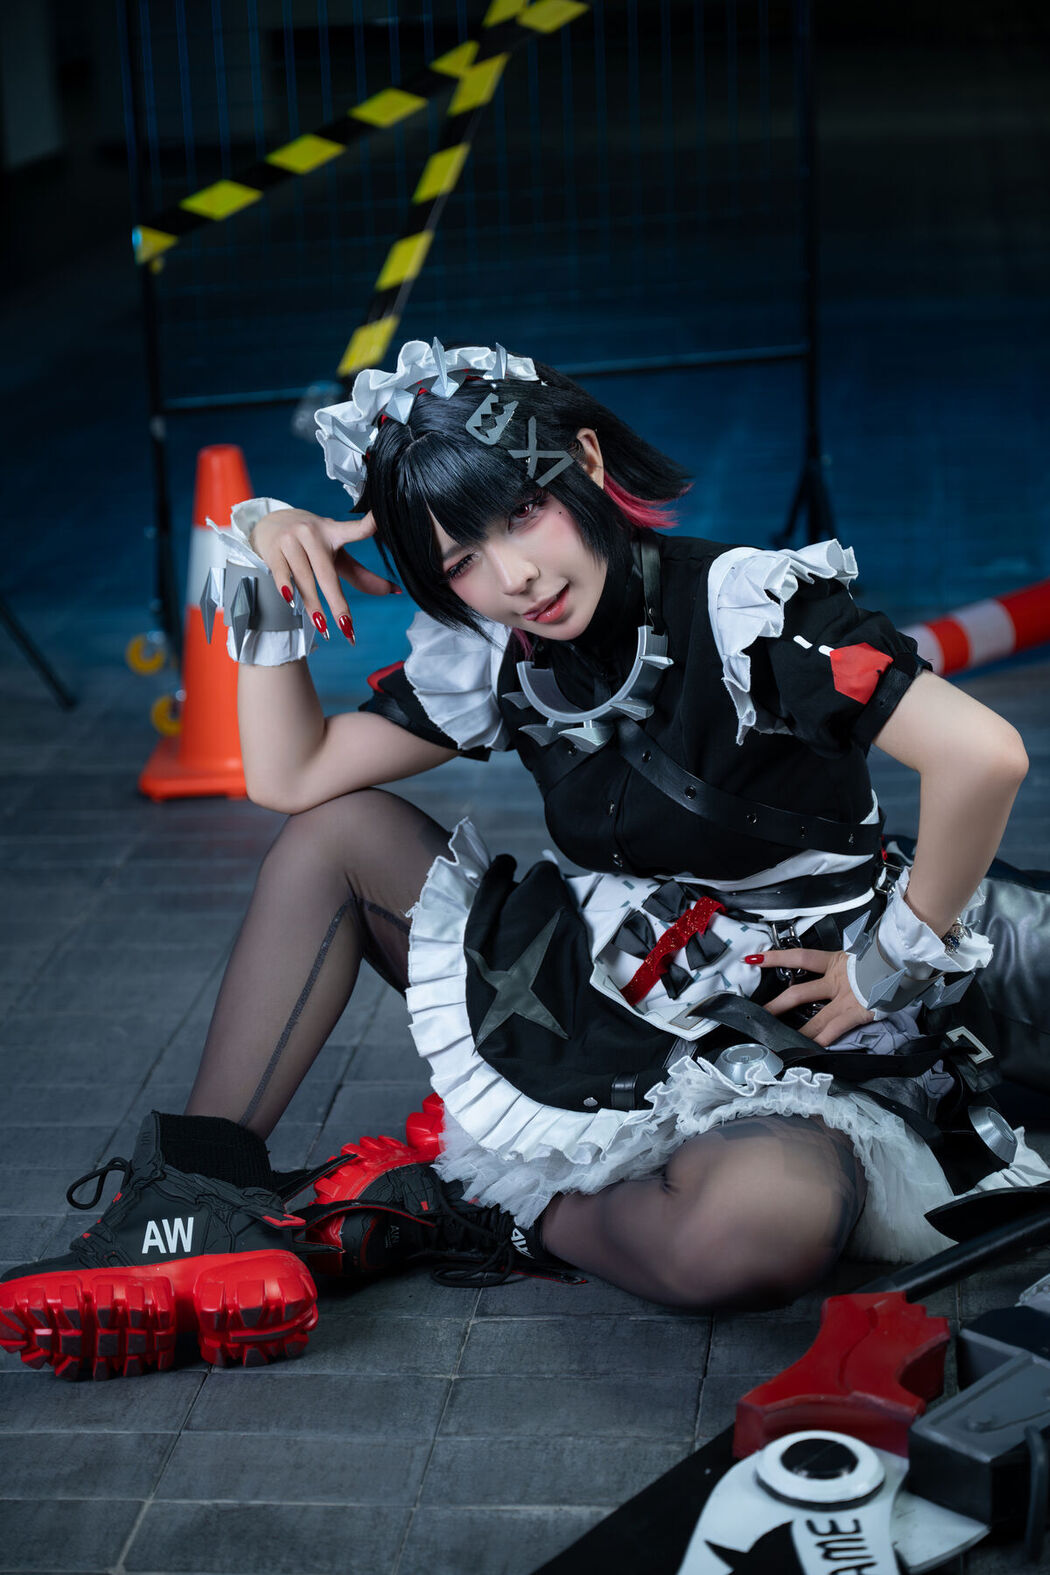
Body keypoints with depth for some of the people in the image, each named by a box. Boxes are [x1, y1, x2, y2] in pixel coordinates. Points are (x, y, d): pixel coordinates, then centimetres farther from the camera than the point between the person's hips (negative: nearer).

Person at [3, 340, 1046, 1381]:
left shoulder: (748, 610, -20)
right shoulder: (494, 655, 0)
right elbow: (290, 777, 4)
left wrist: (893, 966, -21)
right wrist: (269, 585, -5)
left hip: (787, 1052, -6)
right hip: (604, 1000, 6)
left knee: (760, 1227, -42)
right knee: (338, 829, 1)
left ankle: (484, 1208, -14)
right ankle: (199, 1187, -3)